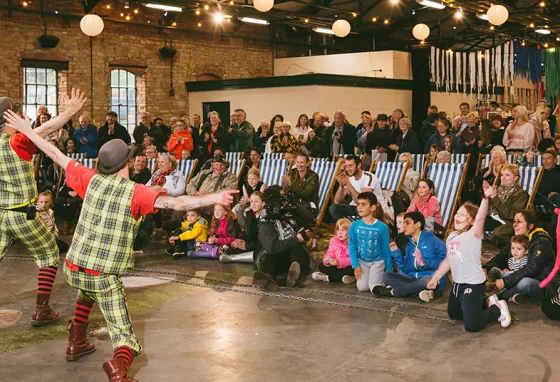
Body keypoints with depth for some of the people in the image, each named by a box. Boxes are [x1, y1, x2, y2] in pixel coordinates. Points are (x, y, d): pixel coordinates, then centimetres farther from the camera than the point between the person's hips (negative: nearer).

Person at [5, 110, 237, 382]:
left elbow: (57, 156, 7)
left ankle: (76, 343, 40)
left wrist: (27, 130, 18)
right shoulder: (136, 192, -14)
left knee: (87, 289, 42)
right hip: (105, 277, -5)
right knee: (125, 337, -1)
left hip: (72, 269, 5)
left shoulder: (92, 180, -2)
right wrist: (213, 198, -30)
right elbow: (175, 203, -28)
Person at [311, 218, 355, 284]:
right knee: (321, 266, -11)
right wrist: (327, 260, -24)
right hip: (336, 266, 5)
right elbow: (330, 254, 0)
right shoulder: (334, 240, 2)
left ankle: (327, 277, -29)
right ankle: (343, 276, -27)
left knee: (351, 269, -38)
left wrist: (339, 262, -33)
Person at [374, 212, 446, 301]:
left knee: (428, 280, -41)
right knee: (386, 276, -9)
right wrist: (396, 253, 5)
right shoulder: (409, 245, 16)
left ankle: (391, 291, -22)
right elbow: (406, 270, 11)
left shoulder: (431, 239, -3)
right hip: (413, 279, 6)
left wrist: (426, 263, -20)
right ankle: (419, 292, -24)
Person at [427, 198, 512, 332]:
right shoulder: (451, 236, 5)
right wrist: (435, 279, 19)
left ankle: (497, 309, 15)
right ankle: (486, 303, 38)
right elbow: (448, 261, 15)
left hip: (473, 285, -8)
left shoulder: (473, 235, -17)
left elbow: (480, 217, -37)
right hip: (457, 284, 8)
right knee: (453, 314, 27)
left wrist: (486, 197, -52)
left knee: (472, 326, -10)